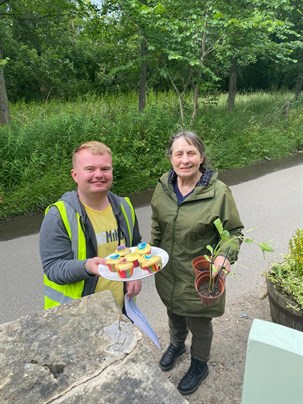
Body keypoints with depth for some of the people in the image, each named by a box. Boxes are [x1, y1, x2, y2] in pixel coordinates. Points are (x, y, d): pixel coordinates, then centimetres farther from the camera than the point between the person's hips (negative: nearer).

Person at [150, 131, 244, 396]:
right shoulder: (164, 186, -9)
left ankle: (199, 365, 50)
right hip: (168, 273, 4)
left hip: (200, 278, -4)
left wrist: (226, 256, -27)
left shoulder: (219, 192, -22)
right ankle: (176, 345, 61)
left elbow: (234, 232, -10)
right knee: (174, 313, 29)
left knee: (199, 326, 19)